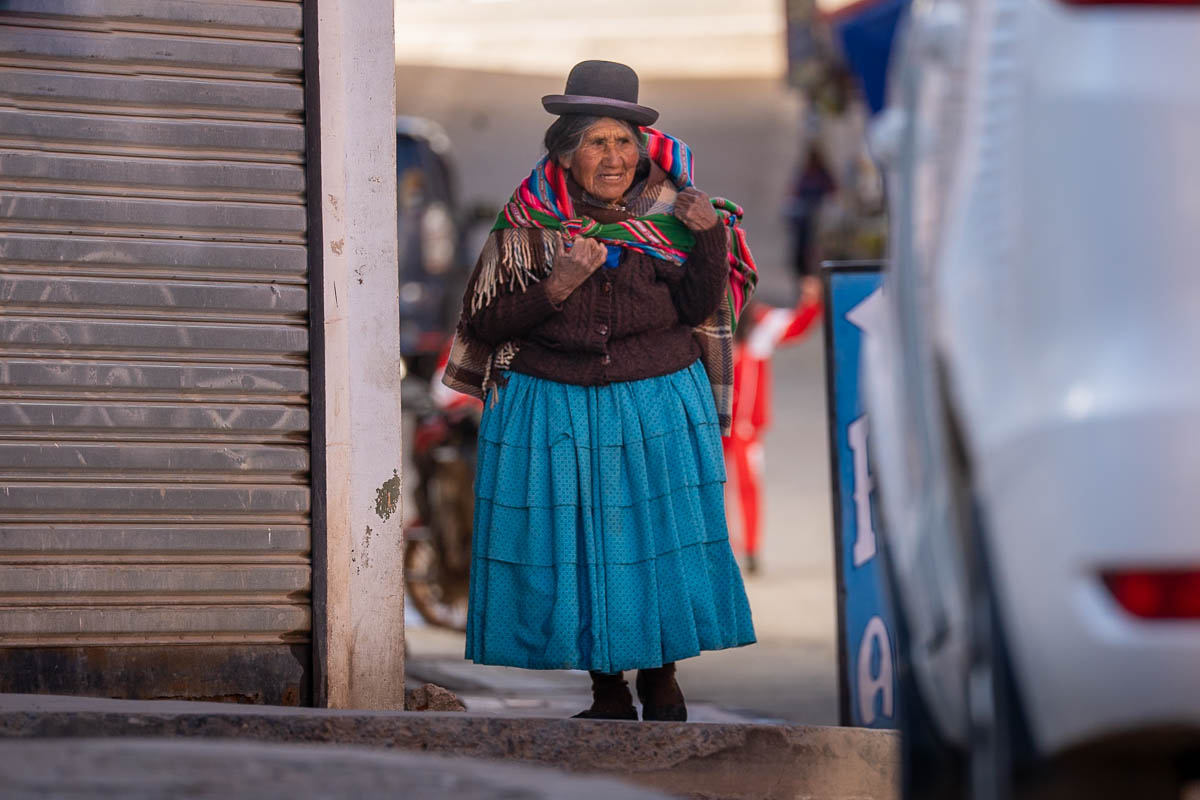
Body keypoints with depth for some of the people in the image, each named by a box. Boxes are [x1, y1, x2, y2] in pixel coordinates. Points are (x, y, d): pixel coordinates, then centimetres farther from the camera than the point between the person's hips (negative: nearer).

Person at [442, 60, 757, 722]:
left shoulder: (665, 211, 2)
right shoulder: (529, 224, -3)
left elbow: (698, 307, -4)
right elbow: (482, 323, -4)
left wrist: (709, 236, -17)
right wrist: (554, 289, -17)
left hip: (658, 406, 1)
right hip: (554, 412, -1)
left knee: (660, 536, 2)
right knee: (578, 548, 3)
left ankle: (660, 677, 22)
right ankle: (607, 690, 17)